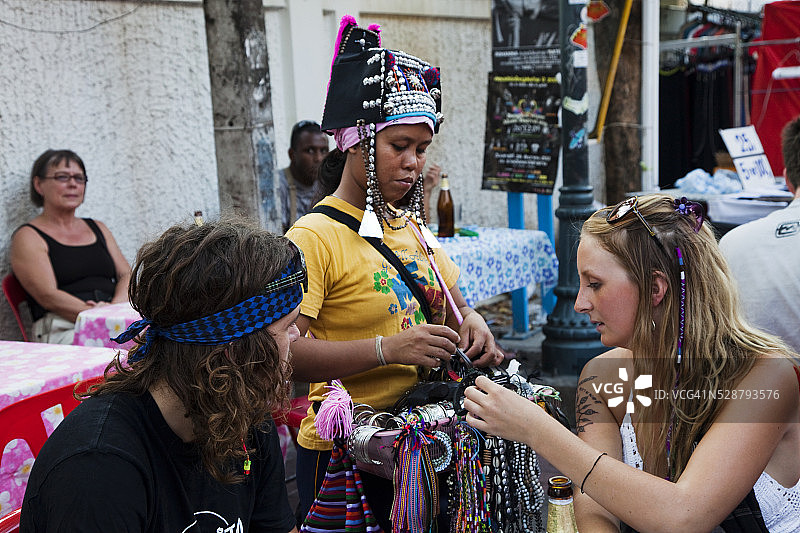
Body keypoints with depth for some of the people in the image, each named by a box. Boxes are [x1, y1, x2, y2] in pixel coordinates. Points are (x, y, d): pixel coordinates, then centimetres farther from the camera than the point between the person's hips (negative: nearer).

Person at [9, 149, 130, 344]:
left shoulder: (97, 228, 25)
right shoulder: (28, 237, 5)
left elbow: (126, 275, 15)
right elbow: (49, 296, -7)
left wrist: (116, 305, -9)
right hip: (63, 330, -5)